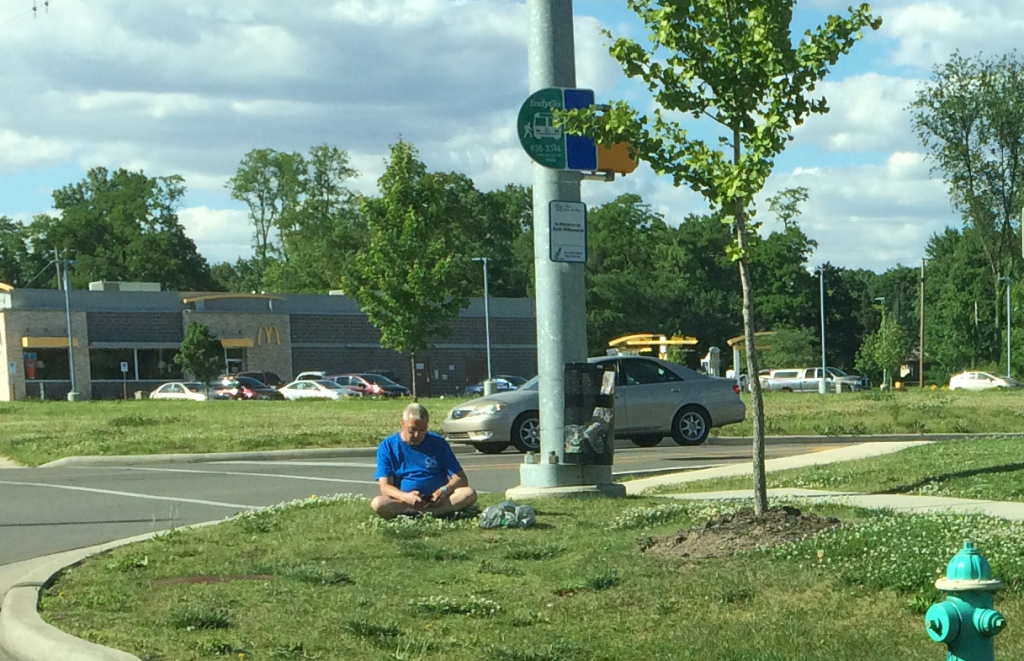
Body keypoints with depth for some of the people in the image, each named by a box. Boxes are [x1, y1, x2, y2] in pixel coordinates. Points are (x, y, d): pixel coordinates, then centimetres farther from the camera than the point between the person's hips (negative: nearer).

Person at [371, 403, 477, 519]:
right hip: (403, 501, -2)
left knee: (469, 493, -27)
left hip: (437, 499, 2)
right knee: (377, 503, -32)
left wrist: (445, 490, -19)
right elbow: (385, 486, -6)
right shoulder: (387, 447, 3)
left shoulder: (438, 443, 7)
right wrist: (405, 497, -28)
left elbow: (461, 478, 4)